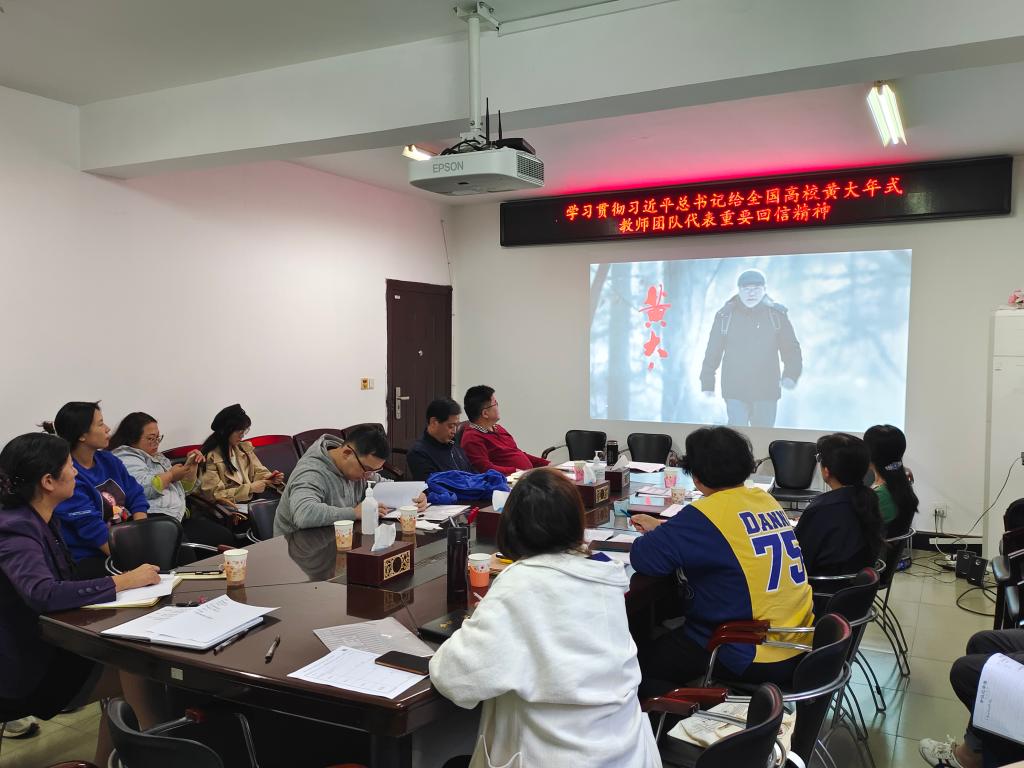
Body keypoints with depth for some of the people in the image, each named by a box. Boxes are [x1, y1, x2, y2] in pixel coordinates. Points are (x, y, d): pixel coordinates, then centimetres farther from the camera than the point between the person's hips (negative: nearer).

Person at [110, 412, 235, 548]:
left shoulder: (158, 457, 28)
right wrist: (171, 475, -1)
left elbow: (183, 490, 33)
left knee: (226, 537, -15)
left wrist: (192, 466, 15)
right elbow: (144, 488, -18)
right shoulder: (124, 457, 1)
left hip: (180, 515, 9)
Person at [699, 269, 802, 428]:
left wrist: (790, 375, -12)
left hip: (767, 392, 1)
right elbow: (713, 352, 5)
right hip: (735, 392, -1)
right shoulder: (725, 316, 0)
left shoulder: (777, 315, 1)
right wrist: (707, 383, 5)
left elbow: (791, 349, 4)